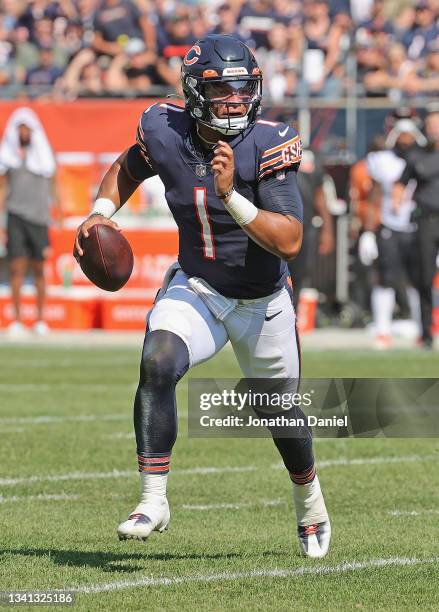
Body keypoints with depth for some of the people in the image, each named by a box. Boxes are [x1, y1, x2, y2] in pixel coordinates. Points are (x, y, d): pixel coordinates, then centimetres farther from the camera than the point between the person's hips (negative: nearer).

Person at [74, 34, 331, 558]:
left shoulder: (268, 145, -24)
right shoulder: (165, 133, -14)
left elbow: (290, 242, -31)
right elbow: (126, 170, 11)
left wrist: (231, 195, -40)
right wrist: (102, 212, -6)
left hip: (263, 301, -1)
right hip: (196, 289, 1)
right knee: (157, 365, -28)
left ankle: (311, 506, 44)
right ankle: (153, 501, -19)